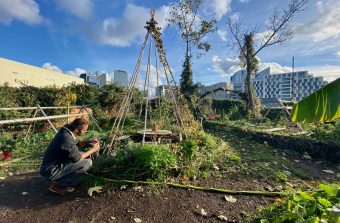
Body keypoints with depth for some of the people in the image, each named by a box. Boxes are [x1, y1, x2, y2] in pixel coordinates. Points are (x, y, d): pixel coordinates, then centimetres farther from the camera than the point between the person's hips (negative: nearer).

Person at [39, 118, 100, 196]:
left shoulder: (66, 131, -2)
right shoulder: (67, 138, -29)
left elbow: (75, 144, 17)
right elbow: (77, 158, -21)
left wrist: (88, 142, 2)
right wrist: (93, 150, -11)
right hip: (51, 171, -9)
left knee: (85, 156, 10)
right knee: (87, 162, -20)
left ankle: (58, 179, 13)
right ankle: (57, 185, -3)